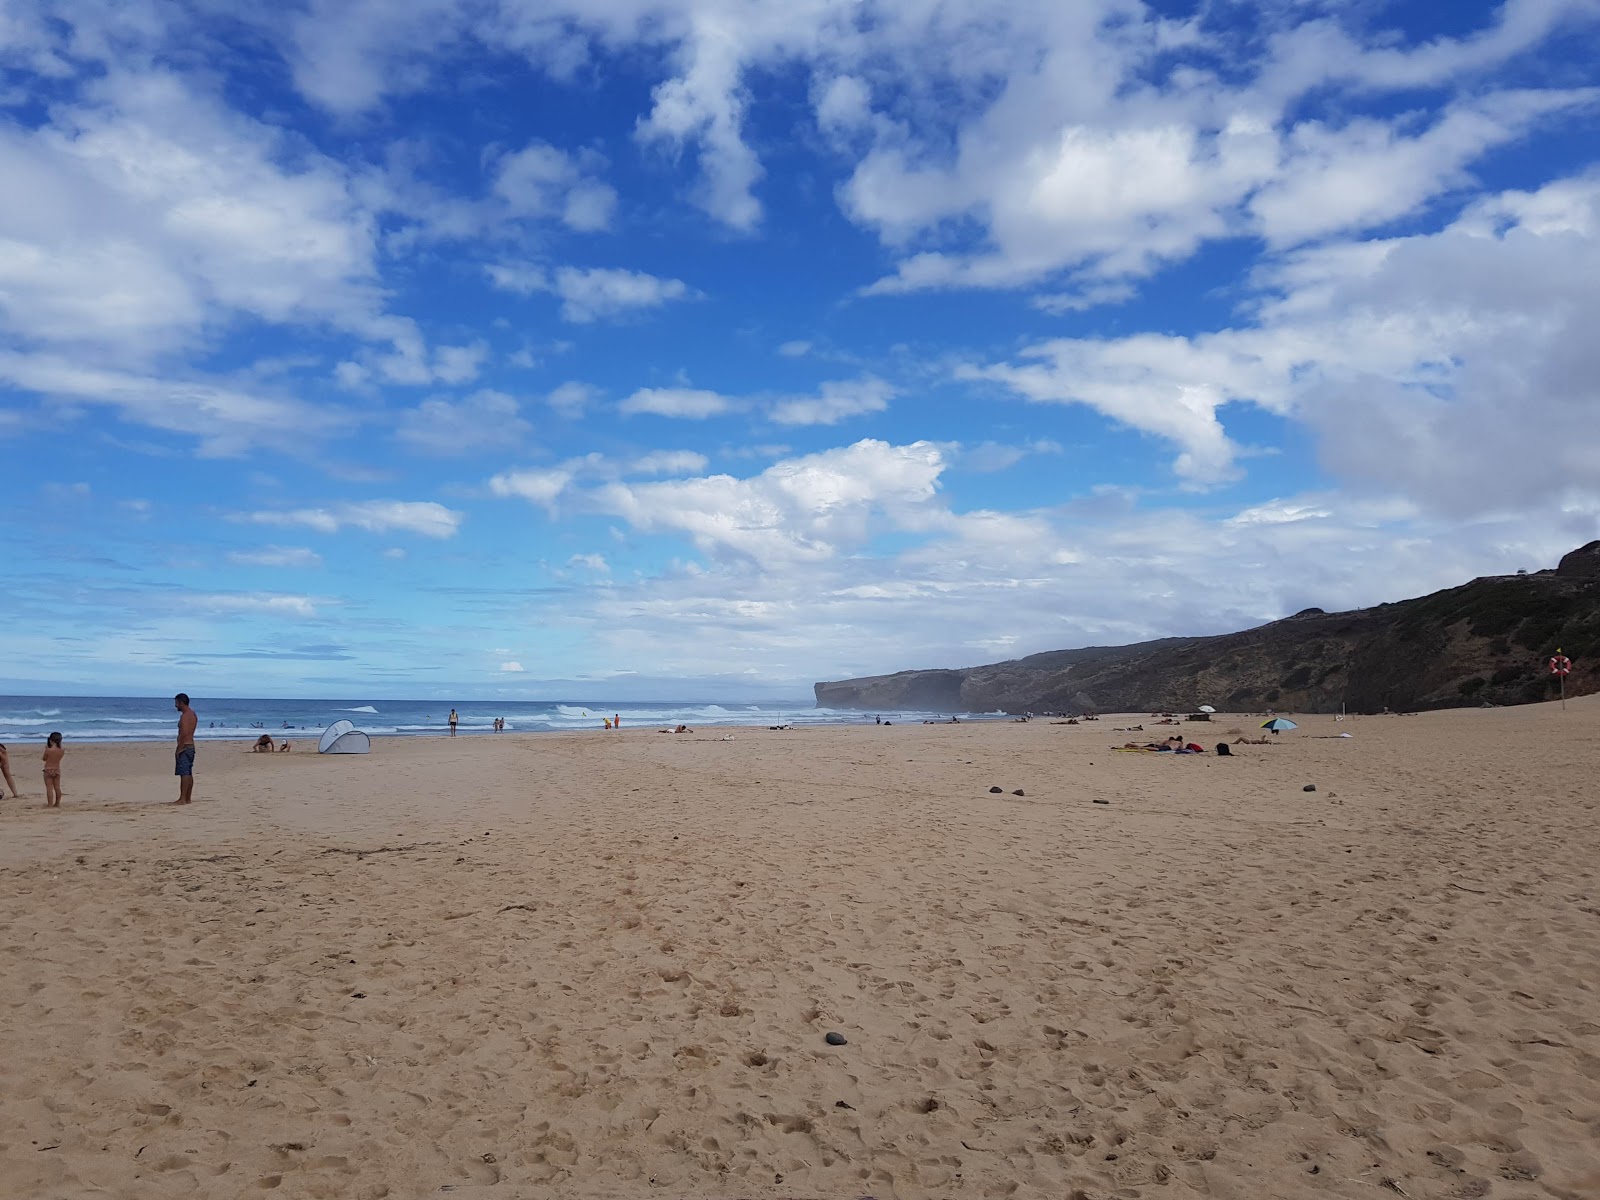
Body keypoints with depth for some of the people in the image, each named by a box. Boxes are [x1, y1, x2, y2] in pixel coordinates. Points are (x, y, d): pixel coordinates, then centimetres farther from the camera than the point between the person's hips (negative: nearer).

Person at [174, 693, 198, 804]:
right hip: (191, 746, 10)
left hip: (184, 747, -10)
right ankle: (188, 798, 15)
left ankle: (182, 799, -10)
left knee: (184, 773, -10)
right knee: (188, 773, 11)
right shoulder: (192, 714, 16)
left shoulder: (185, 716, -15)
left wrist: (179, 749, -20)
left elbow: (184, 734, -23)